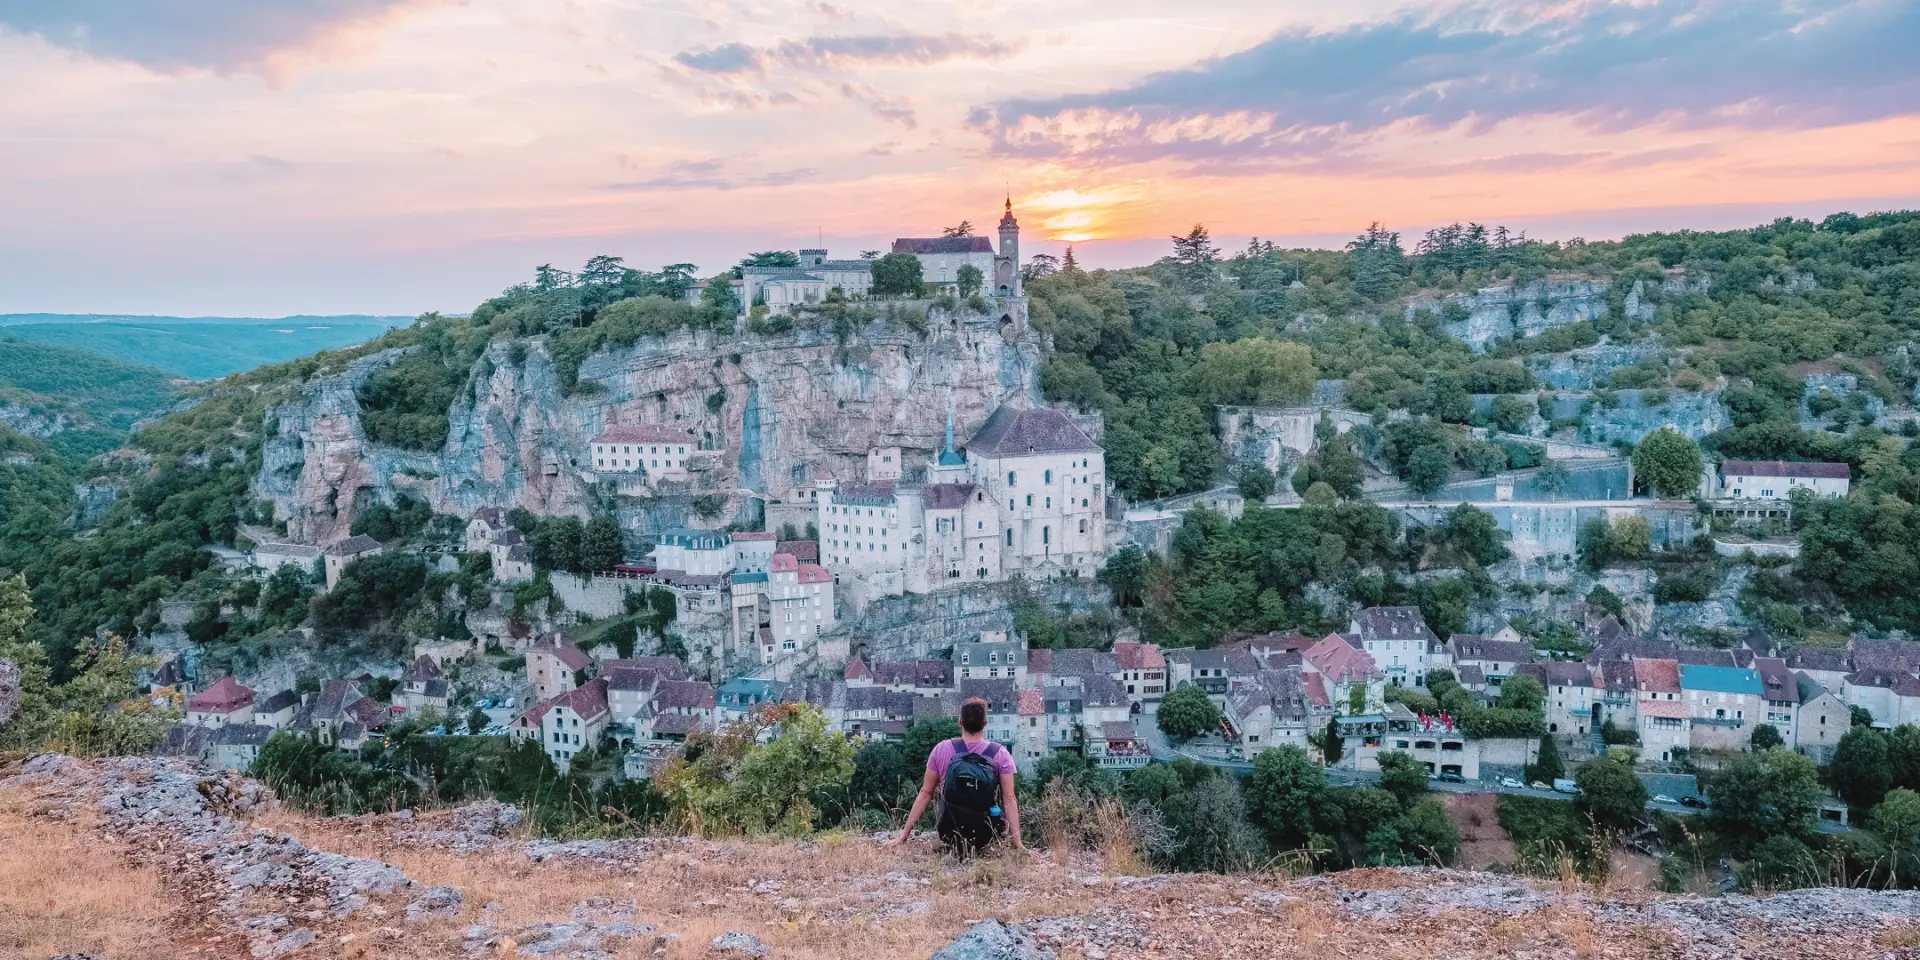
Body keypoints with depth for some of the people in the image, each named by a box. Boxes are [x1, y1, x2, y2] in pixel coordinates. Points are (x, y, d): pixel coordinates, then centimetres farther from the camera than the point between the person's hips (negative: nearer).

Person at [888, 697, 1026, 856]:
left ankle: (957, 845, 22)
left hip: (950, 834, 2)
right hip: (987, 835, -2)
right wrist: (1017, 842, -10)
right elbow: (1009, 799, -13)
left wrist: (905, 833, 3)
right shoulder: (1000, 754, -10)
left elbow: (925, 794, -4)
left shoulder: (941, 750, -7)